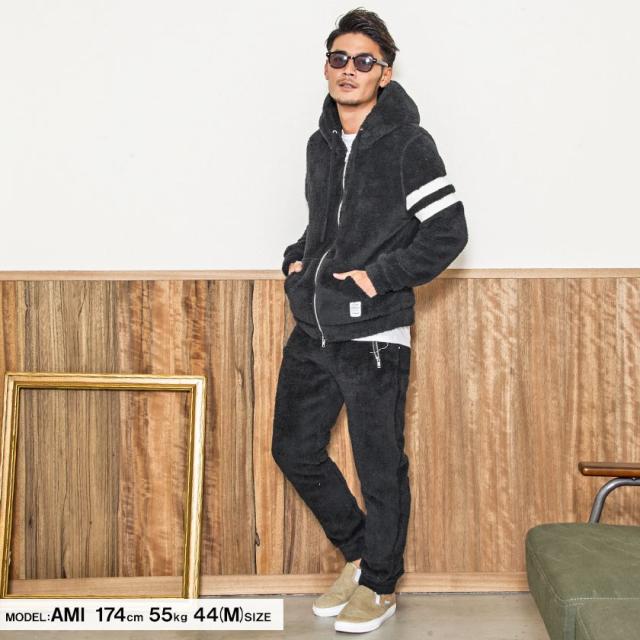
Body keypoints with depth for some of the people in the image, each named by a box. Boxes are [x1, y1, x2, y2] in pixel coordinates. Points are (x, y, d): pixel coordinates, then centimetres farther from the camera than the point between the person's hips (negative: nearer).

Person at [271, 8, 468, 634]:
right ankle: (359, 553, 33)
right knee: (295, 449, 13)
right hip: (311, 331, 7)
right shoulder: (321, 143, 12)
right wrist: (297, 258, 9)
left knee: (380, 466, 4)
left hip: (373, 335, -7)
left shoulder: (407, 144, -9)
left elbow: (448, 231, -12)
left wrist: (378, 276, -15)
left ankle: (379, 585, 23)